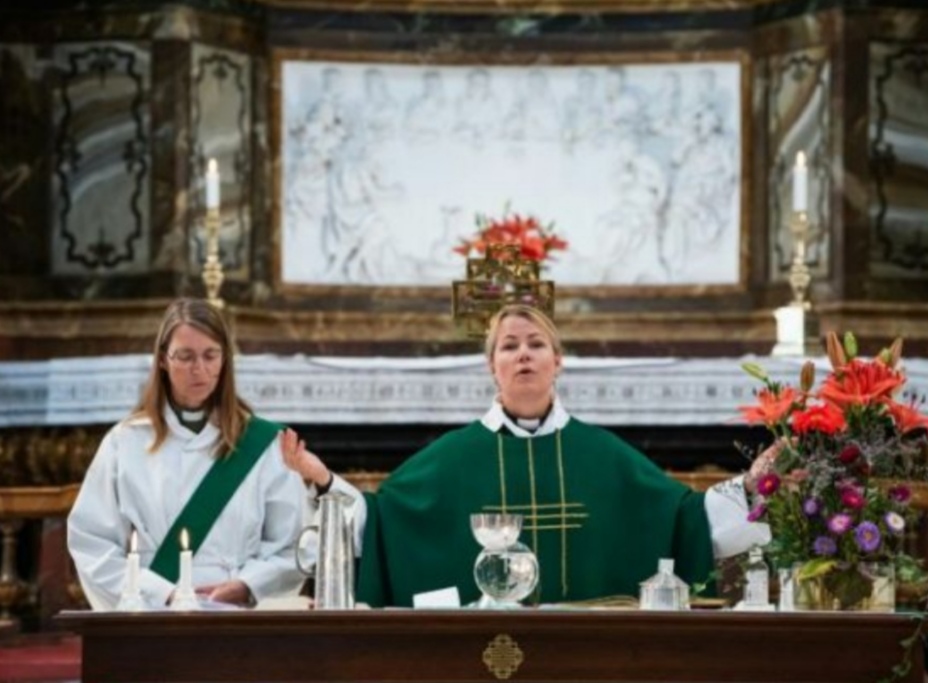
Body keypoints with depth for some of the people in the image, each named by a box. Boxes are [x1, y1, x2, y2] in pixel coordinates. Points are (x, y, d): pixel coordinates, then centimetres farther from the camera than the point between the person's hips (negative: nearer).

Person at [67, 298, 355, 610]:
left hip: (236, 615, 0)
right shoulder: (125, 442, 10)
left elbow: (291, 547, 6)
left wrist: (246, 587, -11)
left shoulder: (262, 444, 10)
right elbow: (92, 541, 4)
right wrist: (162, 595, -7)